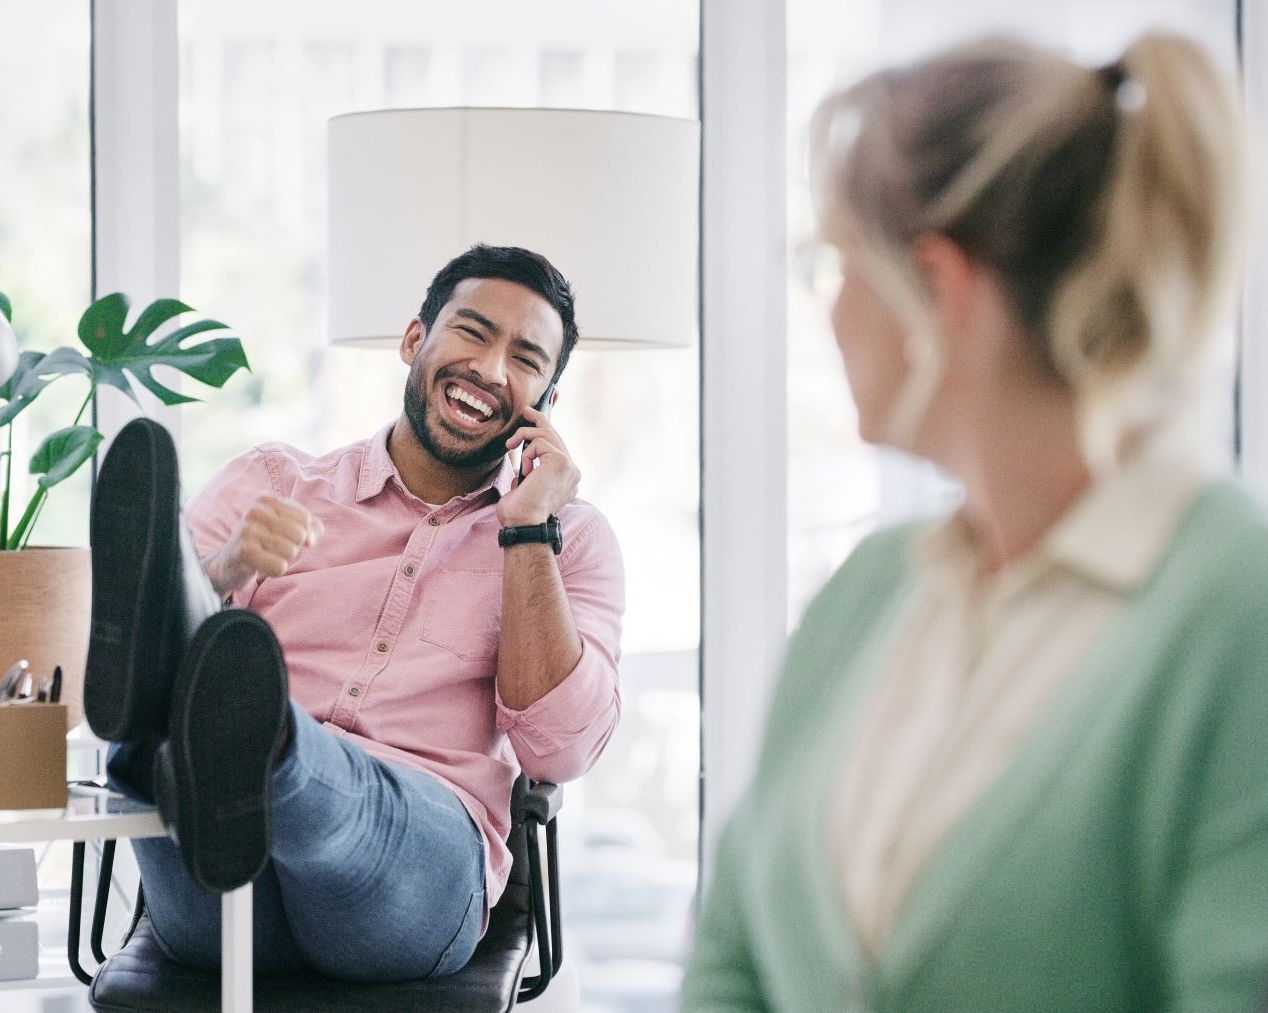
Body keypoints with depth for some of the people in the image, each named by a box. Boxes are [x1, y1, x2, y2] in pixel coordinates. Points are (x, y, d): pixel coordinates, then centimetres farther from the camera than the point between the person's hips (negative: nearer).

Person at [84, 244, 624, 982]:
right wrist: (219, 572, -15)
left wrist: (527, 530, 3)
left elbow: (559, 751, 5)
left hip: (421, 866, -1)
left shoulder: (572, 539, 21)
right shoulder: (271, 483, 22)